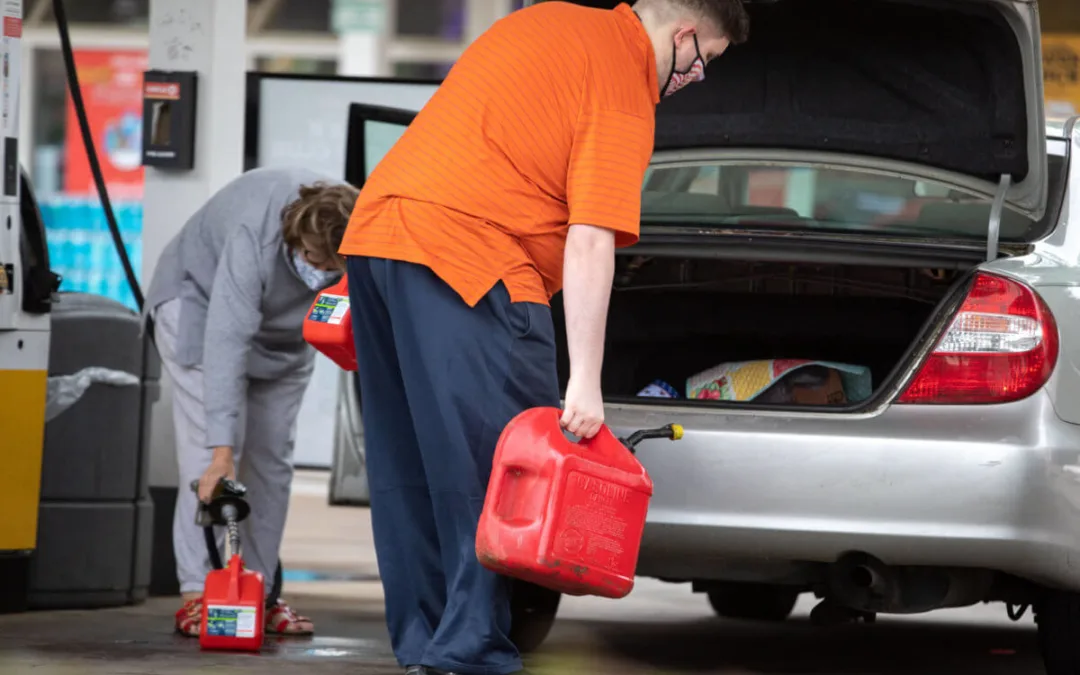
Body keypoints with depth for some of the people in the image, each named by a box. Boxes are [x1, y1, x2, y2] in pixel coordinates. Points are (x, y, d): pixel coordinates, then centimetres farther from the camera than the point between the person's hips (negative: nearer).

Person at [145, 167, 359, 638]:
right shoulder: (253, 234, -44)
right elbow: (225, 343, -48)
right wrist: (222, 453, -52)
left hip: (283, 334, 5)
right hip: (201, 302, -5)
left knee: (272, 458, -1)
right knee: (208, 453, -18)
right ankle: (198, 594, -20)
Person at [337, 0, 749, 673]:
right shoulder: (623, 90, -7)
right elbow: (589, 245, -16)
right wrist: (585, 383, -17)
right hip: (465, 252, -9)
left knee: (411, 471, 13)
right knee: (496, 469, -6)